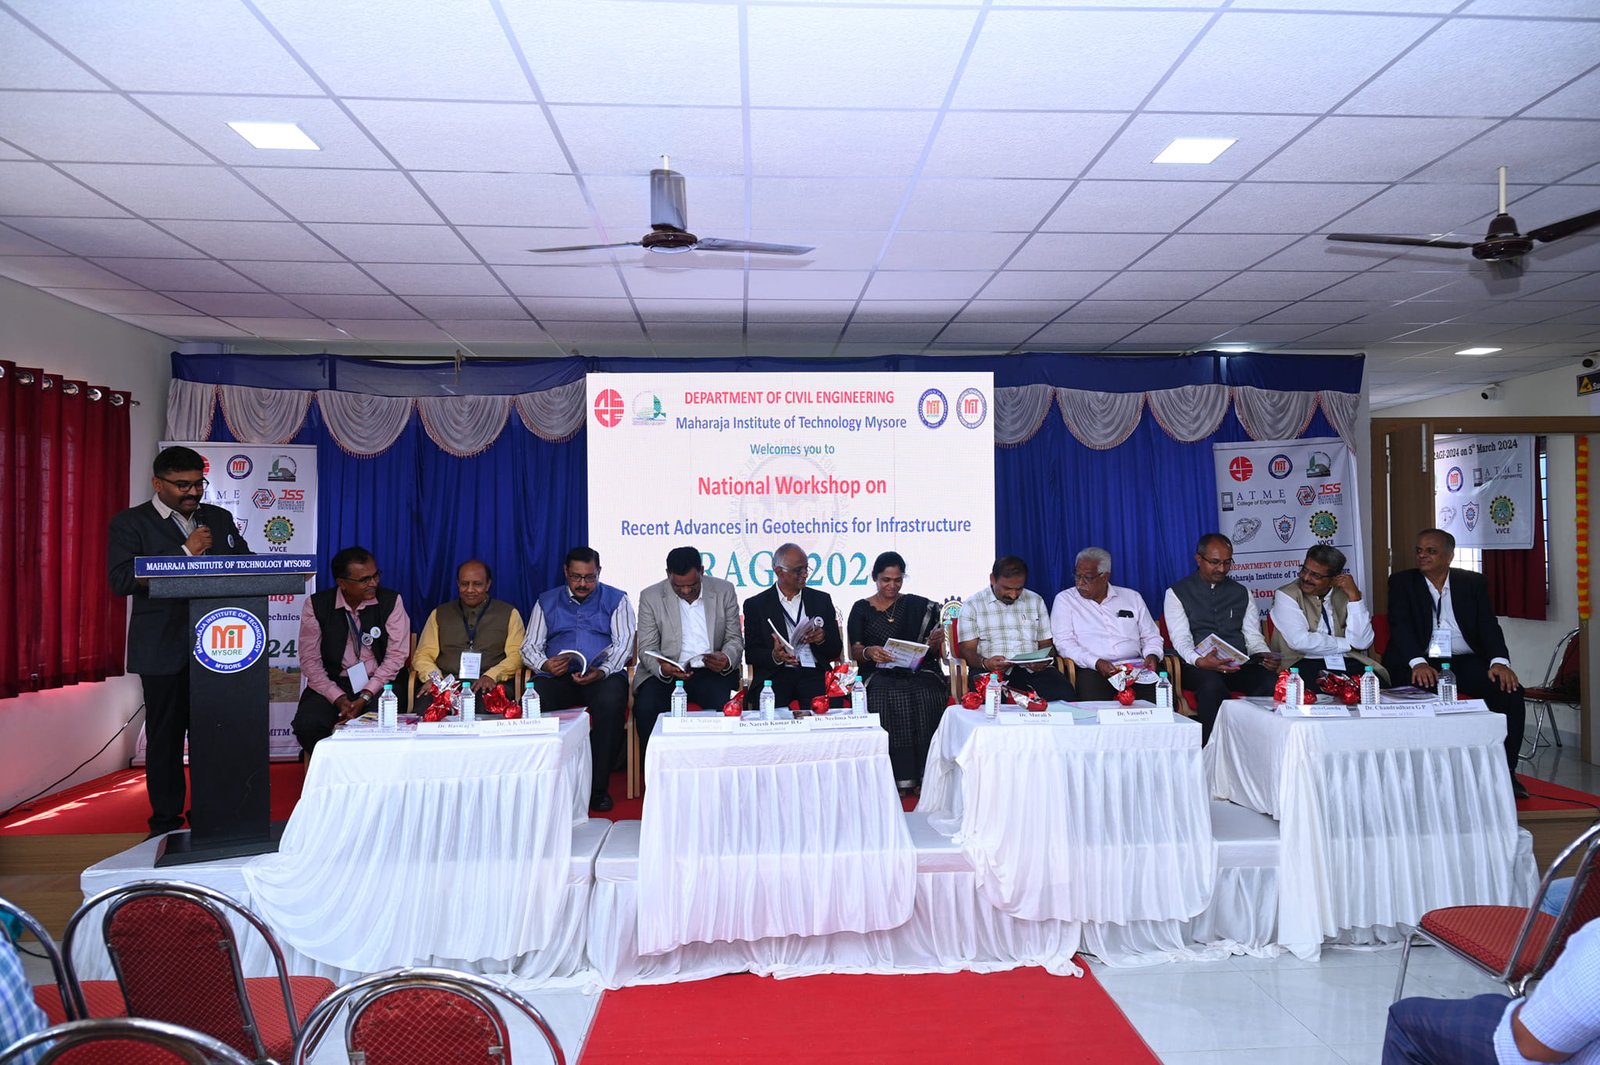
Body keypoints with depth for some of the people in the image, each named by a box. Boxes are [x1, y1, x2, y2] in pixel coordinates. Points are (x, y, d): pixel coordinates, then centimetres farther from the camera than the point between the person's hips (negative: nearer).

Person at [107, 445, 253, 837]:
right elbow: (121, 580, -13)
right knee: (165, 736, 6)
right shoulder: (130, 523, -1)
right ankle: (166, 821, 19)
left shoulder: (219, 518, 12)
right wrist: (184, 552, -17)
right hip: (165, 649, -3)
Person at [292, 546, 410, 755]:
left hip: (378, 684, -1)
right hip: (331, 685, 2)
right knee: (307, 726, -26)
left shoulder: (391, 601, -2)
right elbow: (310, 660, -2)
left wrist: (365, 697, -15)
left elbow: (396, 654, -5)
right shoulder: (316, 605, -1)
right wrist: (338, 698, -15)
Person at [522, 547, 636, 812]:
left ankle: (598, 787, -22)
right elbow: (529, 646, 14)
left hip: (603, 674, -1)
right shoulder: (547, 602, 20)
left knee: (612, 702, -36)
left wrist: (601, 672, -18)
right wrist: (545, 664, -10)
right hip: (557, 675, 2)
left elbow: (623, 643, 1)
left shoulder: (616, 599, 13)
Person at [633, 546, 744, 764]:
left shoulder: (724, 591, 4)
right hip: (666, 673, 0)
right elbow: (647, 649, 1)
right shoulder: (651, 597, 1)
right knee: (645, 707, -29)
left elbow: (735, 639, 8)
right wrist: (662, 668, -22)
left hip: (711, 672, 0)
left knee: (727, 705, -30)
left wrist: (727, 660, -16)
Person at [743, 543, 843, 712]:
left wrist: (822, 639, -7)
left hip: (813, 675, 1)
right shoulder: (756, 604, 10)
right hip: (774, 678, -1)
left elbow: (836, 650, 15)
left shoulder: (822, 600, 17)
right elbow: (751, 653, 5)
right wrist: (775, 656, -16)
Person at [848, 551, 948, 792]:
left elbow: (931, 654, 15)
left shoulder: (918, 606, 15)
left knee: (927, 699, -31)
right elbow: (854, 650, 5)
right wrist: (869, 652, -18)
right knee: (886, 701, -33)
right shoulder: (861, 609, 14)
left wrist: (935, 643, -10)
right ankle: (898, 779, -27)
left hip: (918, 673, 1)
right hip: (879, 676, -1)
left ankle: (924, 780, -24)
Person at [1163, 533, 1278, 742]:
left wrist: (1265, 657, -10)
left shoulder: (1242, 593, 20)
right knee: (1212, 684, -38)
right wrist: (1200, 661, -25)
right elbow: (1181, 640, -4)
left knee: (1271, 681, -30)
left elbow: (1253, 636, 13)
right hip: (1199, 667, -3)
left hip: (1240, 665, 3)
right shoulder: (1177, 593, 7)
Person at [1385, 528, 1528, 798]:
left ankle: (1504, 770, -9)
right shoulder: (1402, 582, 8)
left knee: (1510, 690, -22)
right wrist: (1417, 663, -24)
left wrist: (1499, 661, -16)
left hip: (1465, 661, 3)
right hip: (1419, 663, -3)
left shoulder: (1473, 582, 14)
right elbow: (1401, 626, -6)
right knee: (1422, 692, -34)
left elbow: (1488, 625, 4)